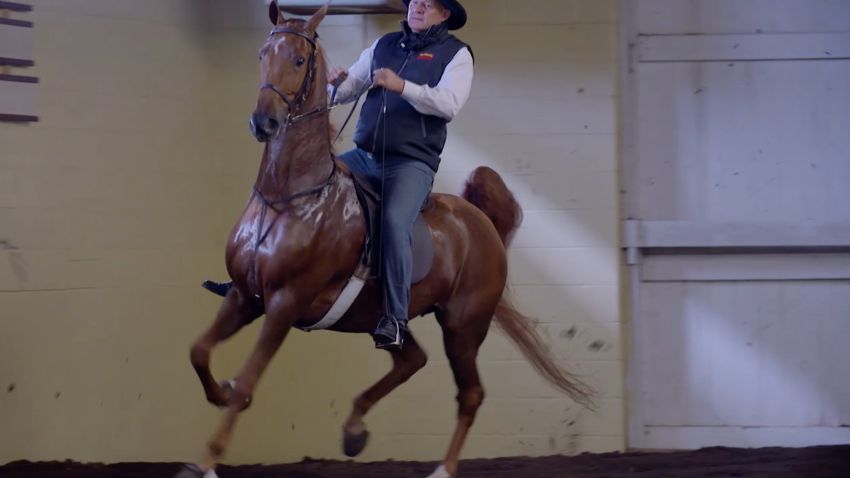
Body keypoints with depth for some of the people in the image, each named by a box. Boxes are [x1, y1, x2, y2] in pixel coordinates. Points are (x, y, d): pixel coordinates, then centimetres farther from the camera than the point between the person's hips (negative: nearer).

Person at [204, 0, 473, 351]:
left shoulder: (456, 54, 0)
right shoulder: (383, 46, 15)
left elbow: (449, 104, -15)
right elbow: (349, 89, 14)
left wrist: (402, 86, -26)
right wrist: (335, 84, -10)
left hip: (412, 163, -6)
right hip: (364, 156, 6)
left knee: (394, 220, -31)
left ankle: (395, 318, -30)